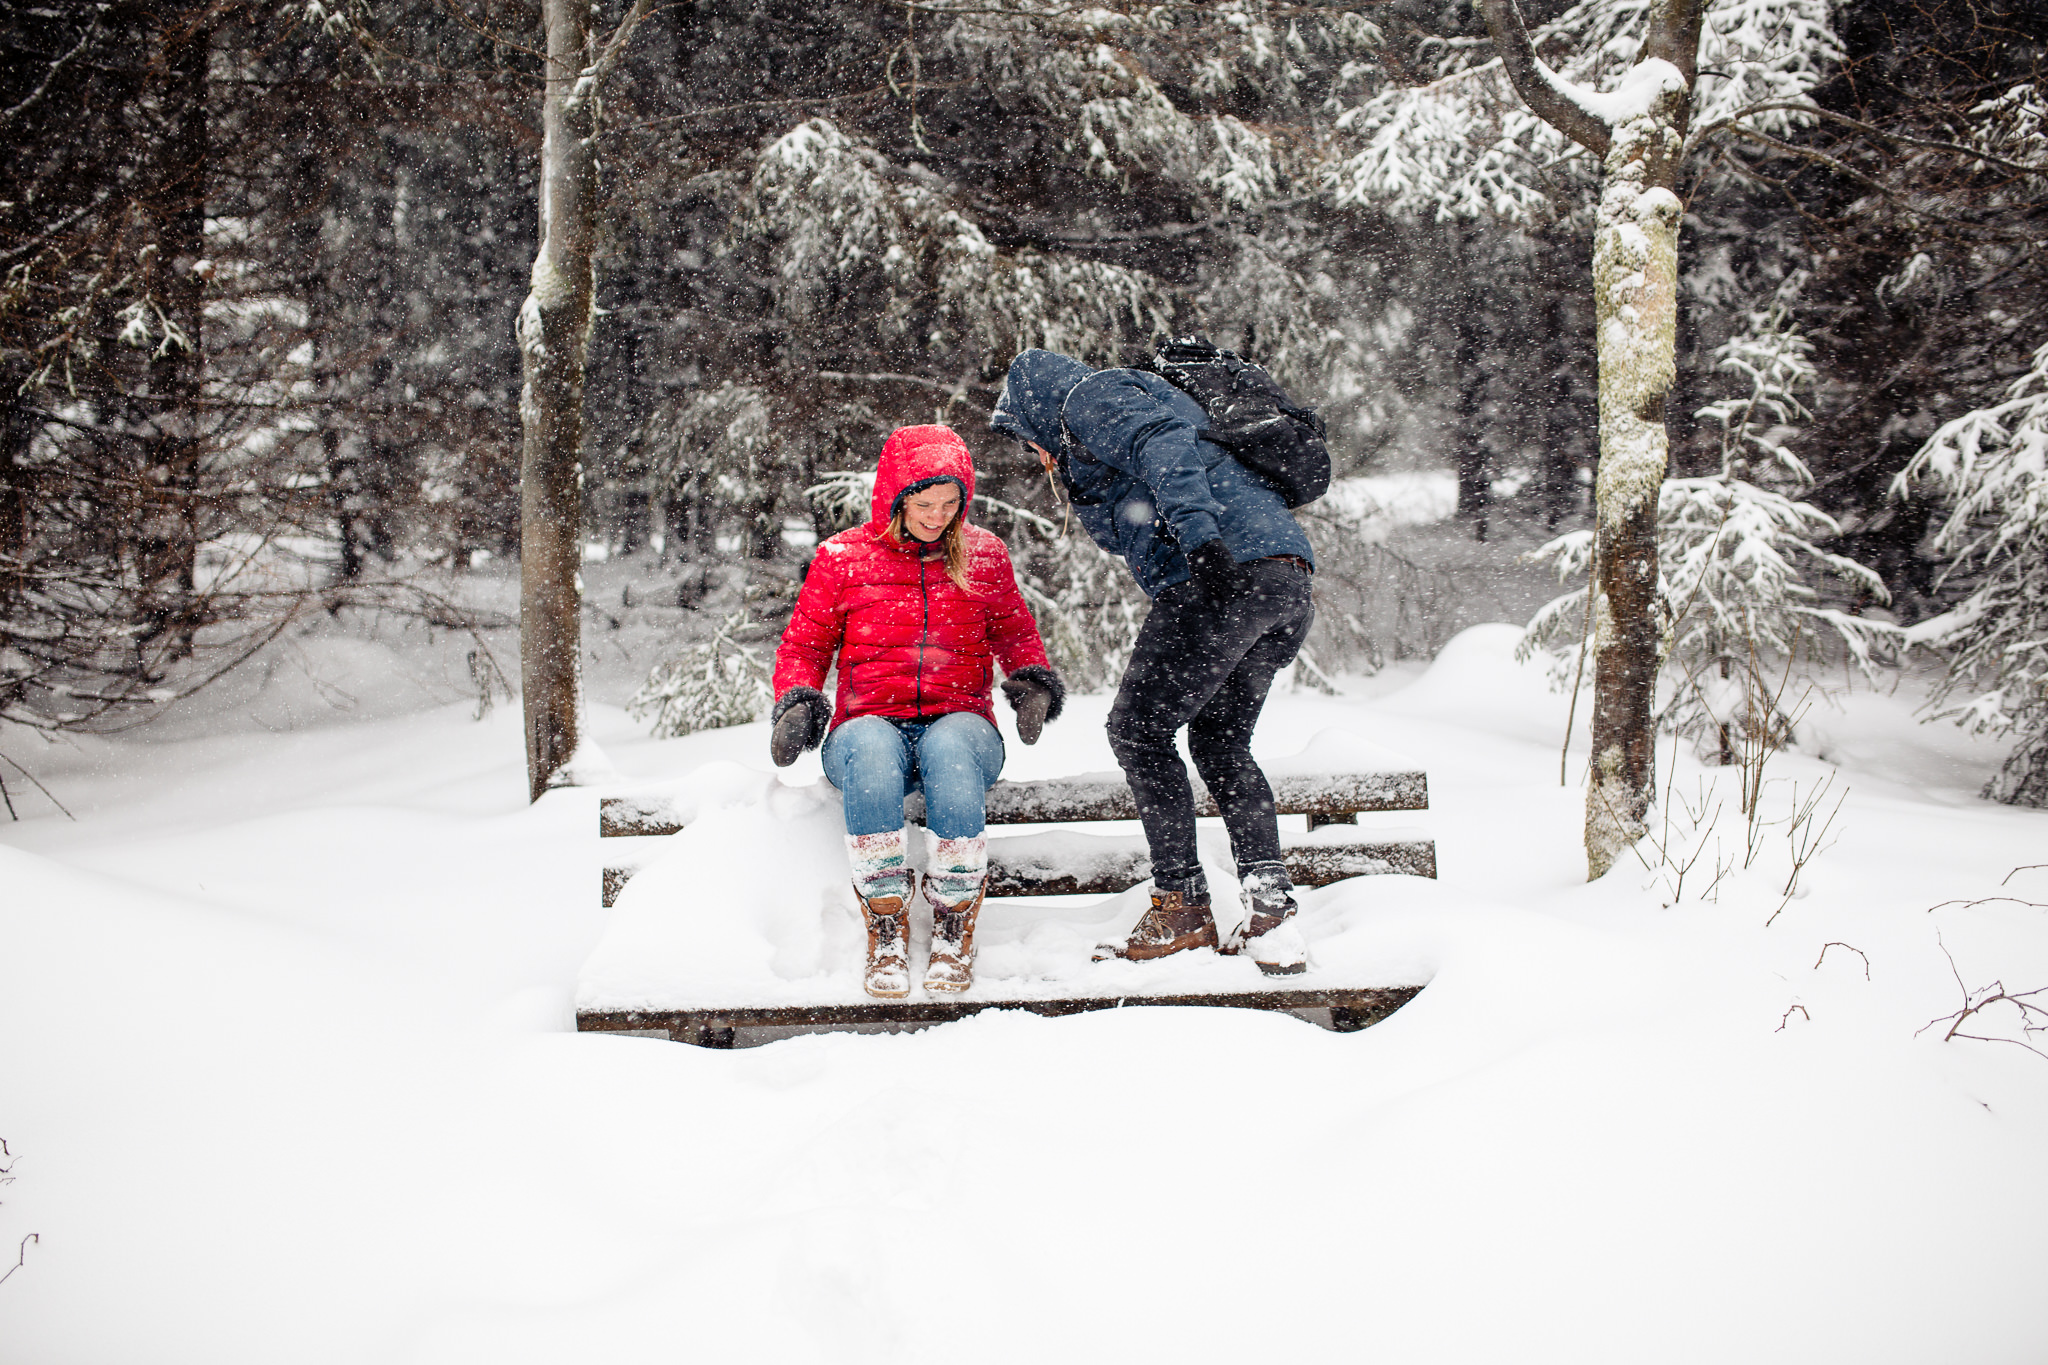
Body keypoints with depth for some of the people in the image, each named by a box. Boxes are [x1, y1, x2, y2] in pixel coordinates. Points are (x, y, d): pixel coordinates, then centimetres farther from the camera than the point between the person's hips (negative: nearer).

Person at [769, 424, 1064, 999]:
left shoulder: (984, 555, 10)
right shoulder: (843, 557, 6)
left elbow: (1015, 632, 23)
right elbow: (804, 644, 14)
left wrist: (1035, 681, 2)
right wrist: (798, 703, -5)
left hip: (958, 719, 0)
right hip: (871, 720, 0)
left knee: (950, 746, -40)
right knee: (870, 749, -40)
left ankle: (954, 926, -27)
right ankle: (886, 929, -29)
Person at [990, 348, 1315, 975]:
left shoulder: (1093, 395, 7)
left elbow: (1164, 448, -12)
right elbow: (1123, 532, 33)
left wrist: (1200, 532, -27)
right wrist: (1073, 475, 23)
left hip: (1227, 573, -10)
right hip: (1288, 582, 10)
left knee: (1137, 728, 0)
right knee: (1221, 744, 17)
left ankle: (1182, 905, 1)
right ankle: (1270, 908, 5)